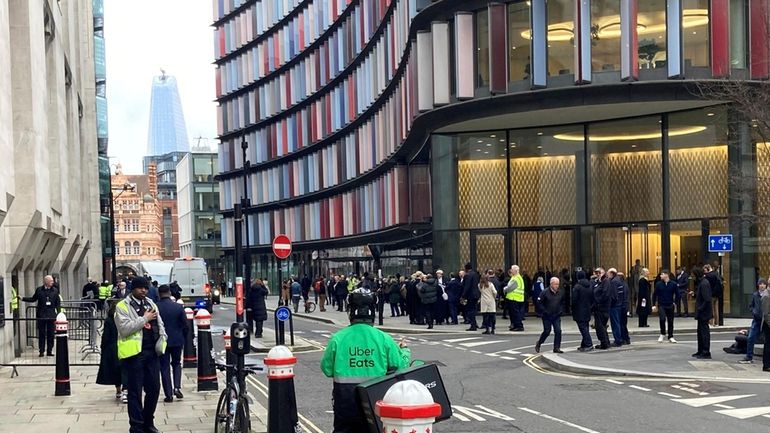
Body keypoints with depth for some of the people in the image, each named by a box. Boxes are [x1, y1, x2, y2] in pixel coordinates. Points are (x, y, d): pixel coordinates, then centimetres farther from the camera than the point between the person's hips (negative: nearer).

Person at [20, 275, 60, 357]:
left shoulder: (55, 290, 4)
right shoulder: (39, 290, 2)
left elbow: (58, 302, 6)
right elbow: (33, 299, 12)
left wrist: (58, 313, -2)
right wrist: (23, 298, 5)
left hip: (51, 315, 1)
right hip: (41, 315, -1)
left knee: (50, 334, 4)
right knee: (41, 334, 3)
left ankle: (49, 351, 12)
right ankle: (41, 351, 8)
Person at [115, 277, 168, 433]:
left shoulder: (151, 303, 16)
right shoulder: (122, 306, -5)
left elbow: (160, 323, 21)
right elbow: (124, 328, -18)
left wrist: (161, 339, 4)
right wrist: (144, 319, -15)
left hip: (152, 352, 6)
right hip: (135, 352, -6)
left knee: (154, 388, 10)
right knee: (135, 391, 0)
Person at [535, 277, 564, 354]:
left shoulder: (560, 293, 4)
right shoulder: (545, 292, -11)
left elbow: (563, 302, 20)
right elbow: (539, 302, -8)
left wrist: (560, 310, 8)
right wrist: (544, 311, -12)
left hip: (557, 316, 4)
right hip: (547, 317, -4)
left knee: (558, 331, -6)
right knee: (547, 331, 0)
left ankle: (557, 348, 0)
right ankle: (538, 344, 22)